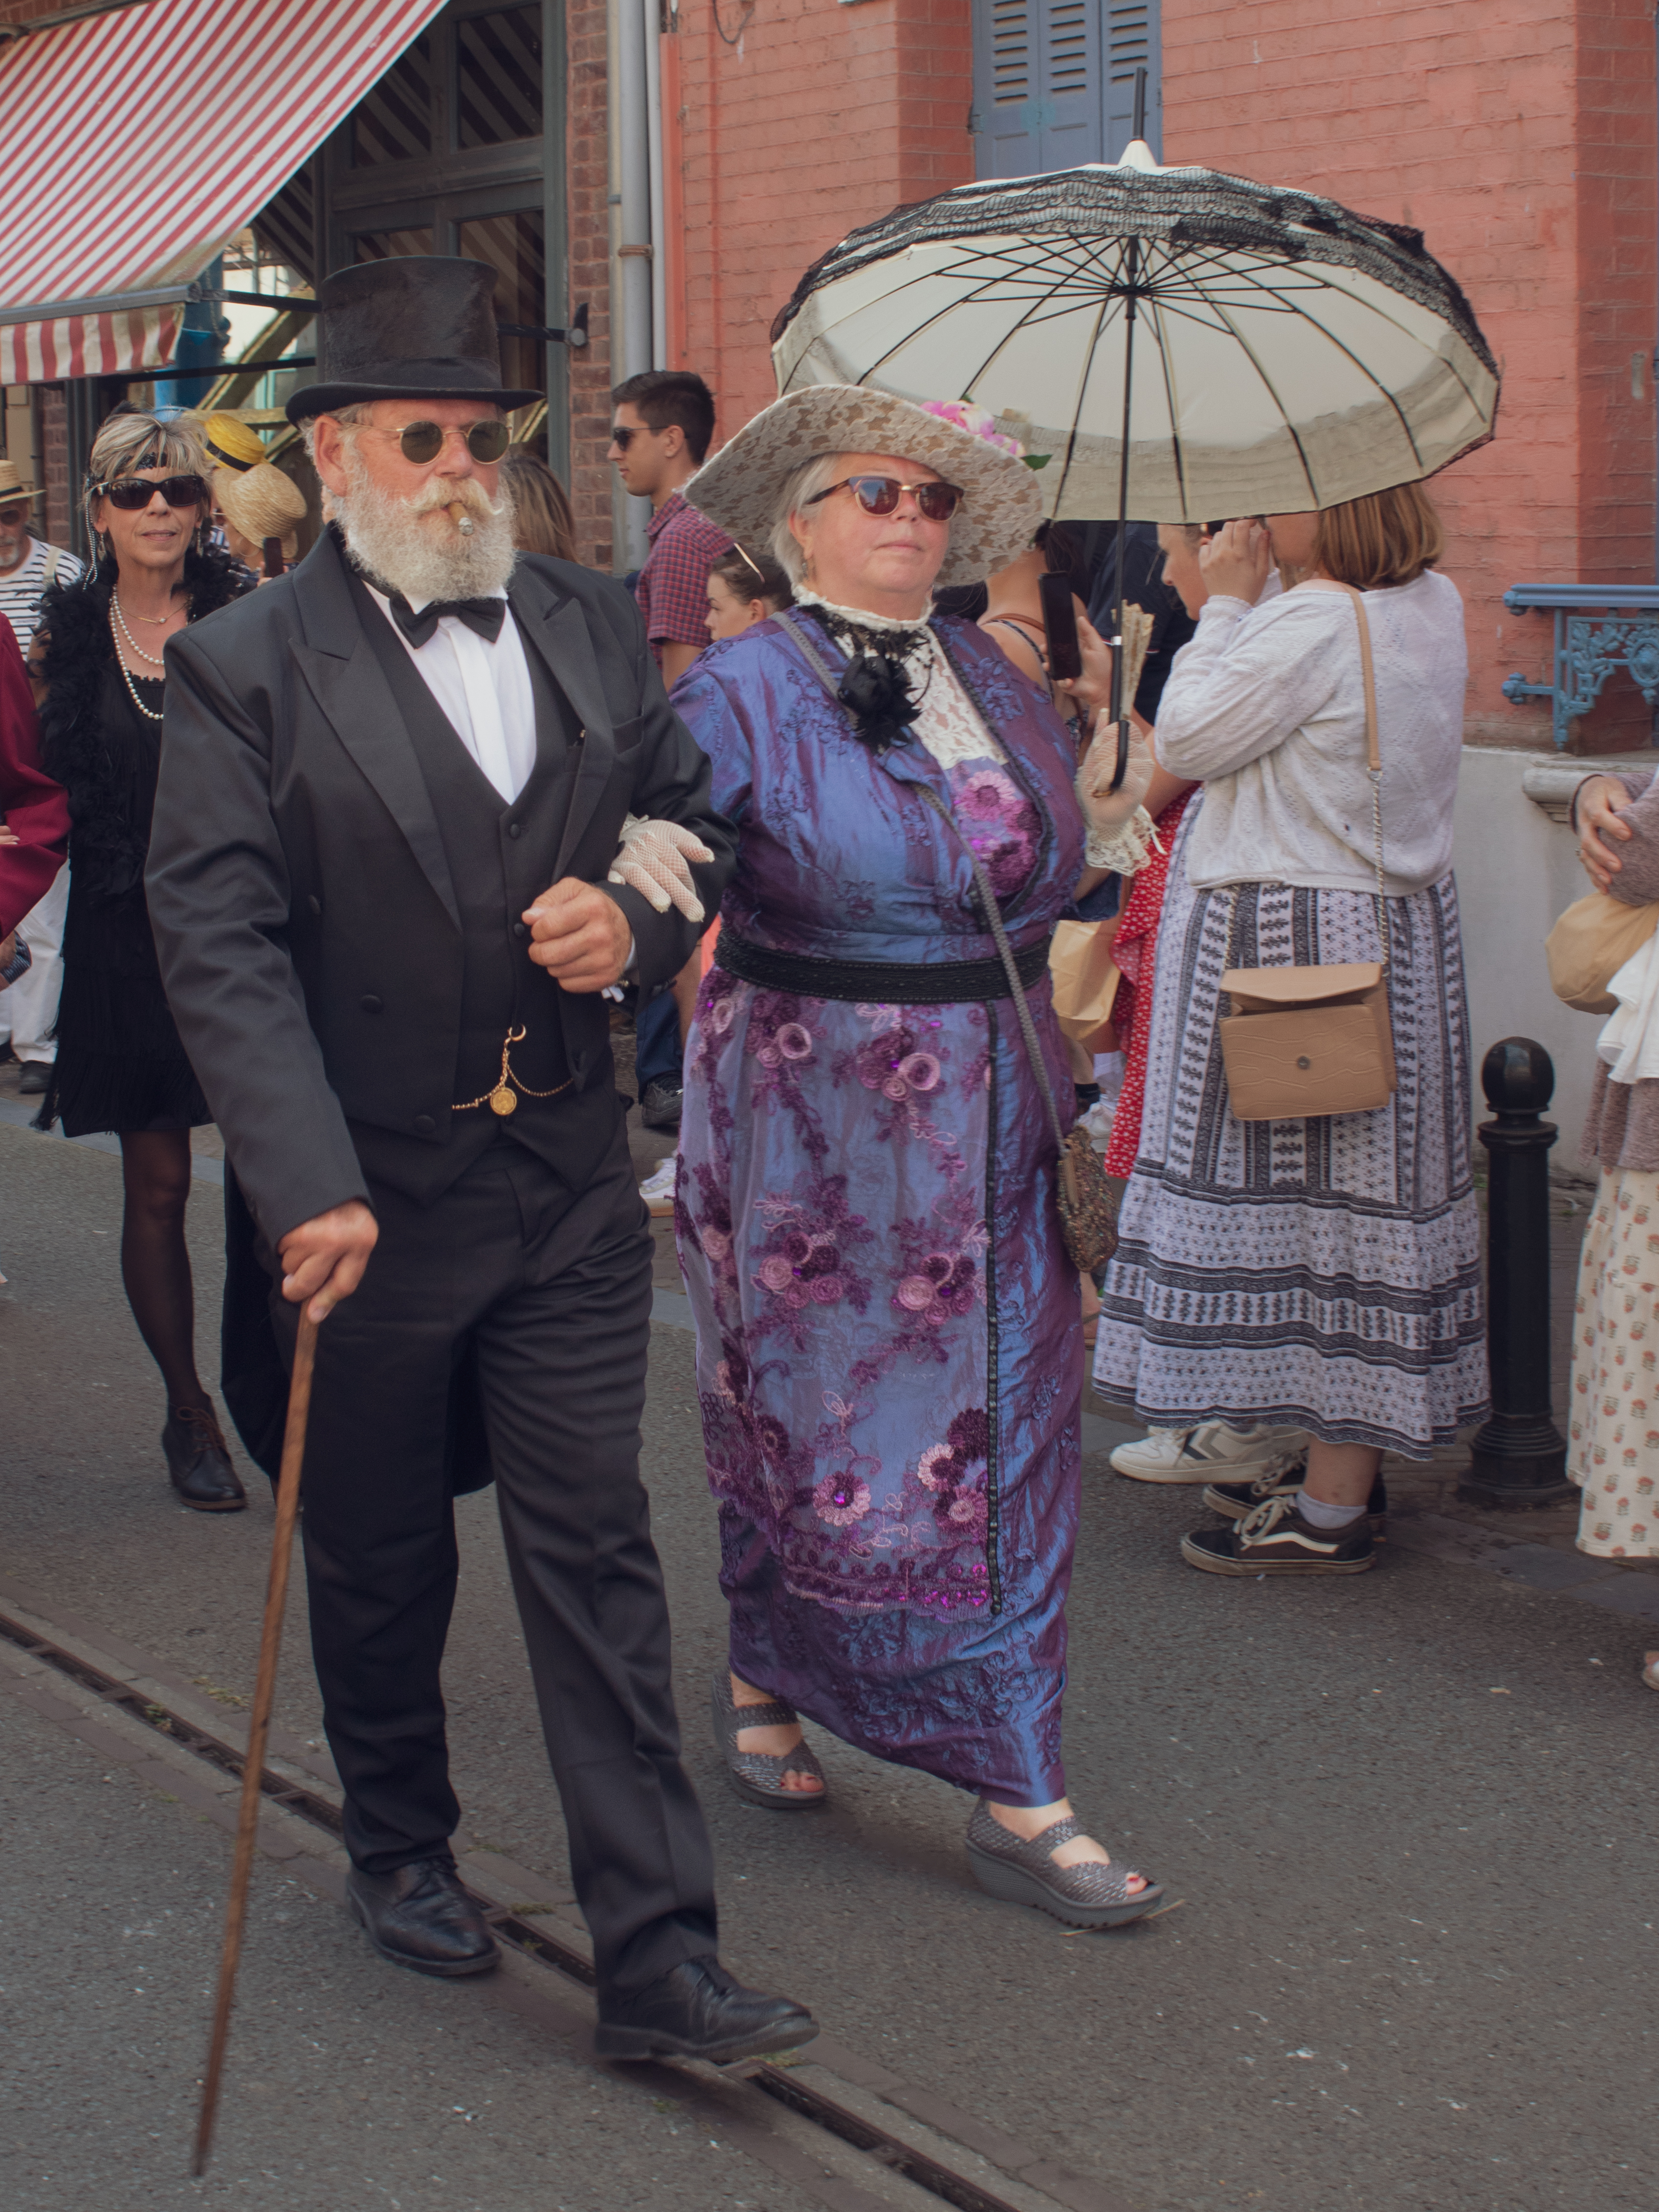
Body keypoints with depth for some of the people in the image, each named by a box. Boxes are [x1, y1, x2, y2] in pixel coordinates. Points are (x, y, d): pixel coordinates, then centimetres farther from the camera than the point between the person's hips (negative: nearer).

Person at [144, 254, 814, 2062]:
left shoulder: (591, 628, 5)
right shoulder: (243, 669, -9)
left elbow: (696, 821, 15)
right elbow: (218, 948, -16)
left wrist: (638, 916, -9)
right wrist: (311, 1190, -26)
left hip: (568, 1183, 3)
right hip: (365, 1197, -2)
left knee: (594, 1553, 1)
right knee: (379, 1559, 15)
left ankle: (657, 1960, 4)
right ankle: (399, 1847, 39)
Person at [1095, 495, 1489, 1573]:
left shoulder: (1310, 624, -21)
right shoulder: (1434, 604, 7)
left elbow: (1187, 739, -13)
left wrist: (1227, 603, -7)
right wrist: (1250, 602, 9)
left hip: (1296, 939, -9)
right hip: (1406, 928, 9)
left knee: (1316, 1191, -3)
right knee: (1364, 1186, 15)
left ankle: (1331, 1514, 4)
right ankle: (1349, 1463, 26)